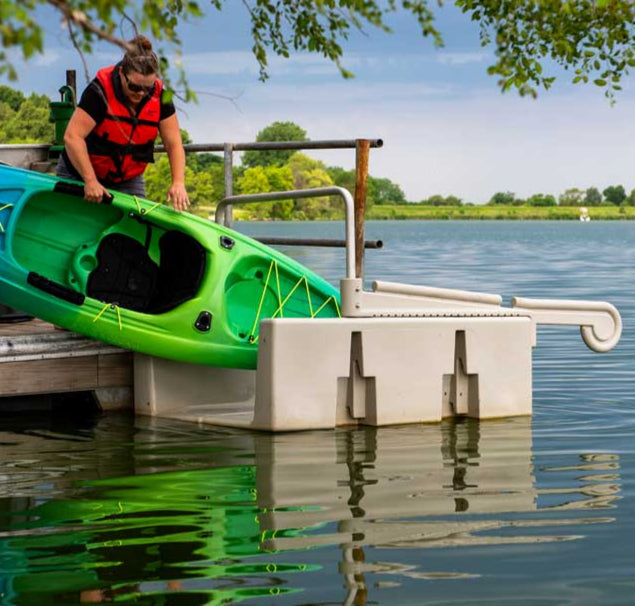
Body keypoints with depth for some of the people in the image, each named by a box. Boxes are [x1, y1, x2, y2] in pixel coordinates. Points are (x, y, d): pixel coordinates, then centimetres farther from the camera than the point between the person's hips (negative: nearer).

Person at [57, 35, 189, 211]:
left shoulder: (159, 96, -10)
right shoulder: (100, 91, -24)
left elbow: (174, 144, -9)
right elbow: (72, 137, -29)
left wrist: (178, 183, -24)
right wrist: (90, 181, -33)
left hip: (128, 181, 4)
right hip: (79, 175, -4)